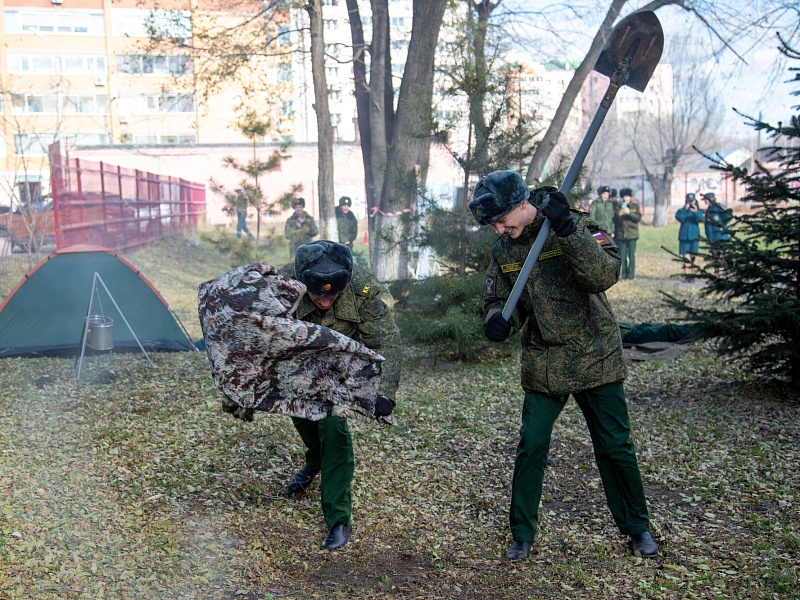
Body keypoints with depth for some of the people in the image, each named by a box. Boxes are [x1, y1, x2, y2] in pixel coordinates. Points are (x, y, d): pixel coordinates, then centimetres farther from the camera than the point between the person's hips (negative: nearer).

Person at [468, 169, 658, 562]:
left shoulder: (576, 226, -13)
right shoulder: (503, 250, 1)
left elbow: (606, 274, -28)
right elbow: (498, 298, 10)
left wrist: (567, 228, -37)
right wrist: (499, 319, -14)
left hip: (594, 359, -3)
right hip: (543, 365, 3)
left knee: (615, 448, 7)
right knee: (531, 447, 2)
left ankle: (637, 528, 27)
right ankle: (522, 534, 19)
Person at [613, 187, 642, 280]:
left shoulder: (635, 205, 6)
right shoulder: (617, 206, 9)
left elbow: (638, 218, -3)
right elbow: (614, 219, 6)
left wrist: (629, 213, -17)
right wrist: (619, 214, -14)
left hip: (632, 234, -1)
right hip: (621, 234, 1)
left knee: (631, 255, -3)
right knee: (622, 255, 1)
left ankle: (631, 273, 4)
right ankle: (624, 273, 10)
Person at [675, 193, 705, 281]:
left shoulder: (698, 211, 7)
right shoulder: (681, 211, 6)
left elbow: (702, 219, -13)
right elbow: (679, 218, -14)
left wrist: (696, 212, -30)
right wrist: (685, 210, -23)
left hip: (694, 237, 1)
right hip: (684, 237, -1)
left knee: (693, 257, 3)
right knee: (686, 257, -3)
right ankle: (686, 275, 0)